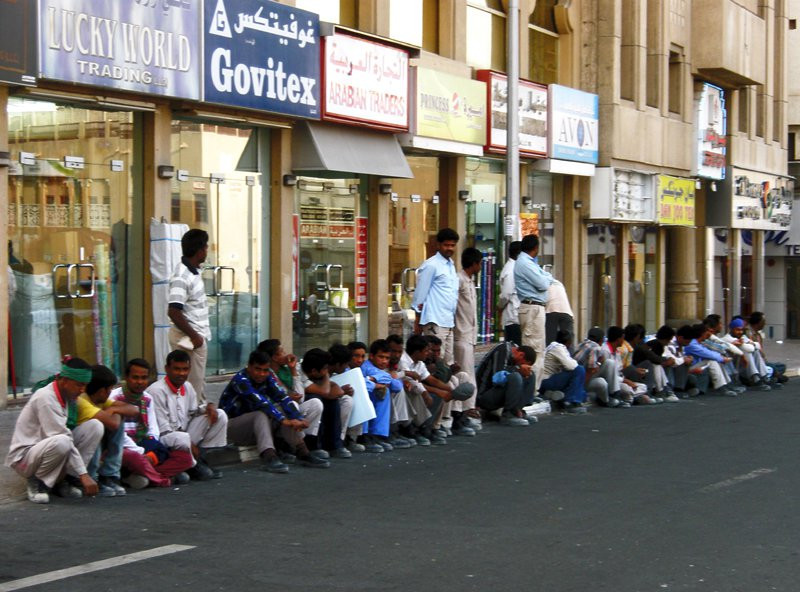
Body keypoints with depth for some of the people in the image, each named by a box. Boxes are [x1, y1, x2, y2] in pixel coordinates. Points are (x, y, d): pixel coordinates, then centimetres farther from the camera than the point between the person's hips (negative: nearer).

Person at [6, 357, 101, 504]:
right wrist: (83, 475, -30)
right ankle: (36, 482, -11)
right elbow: (62, 437, -29)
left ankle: (63, 479, -3)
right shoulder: (45, 398, -24)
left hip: (51, 449, 8)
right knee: (61, 442, -40)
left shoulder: (68, 396, 2)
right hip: (24, 456, -8)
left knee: (95, 426, -10)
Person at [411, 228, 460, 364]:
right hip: (435, 322, -8)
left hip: (449, 322, 8)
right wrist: (418, 323, -9)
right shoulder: (430, 266, -8)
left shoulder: (451, 265, 16)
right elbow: (420, 297, -8)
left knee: (449, 361, 10)